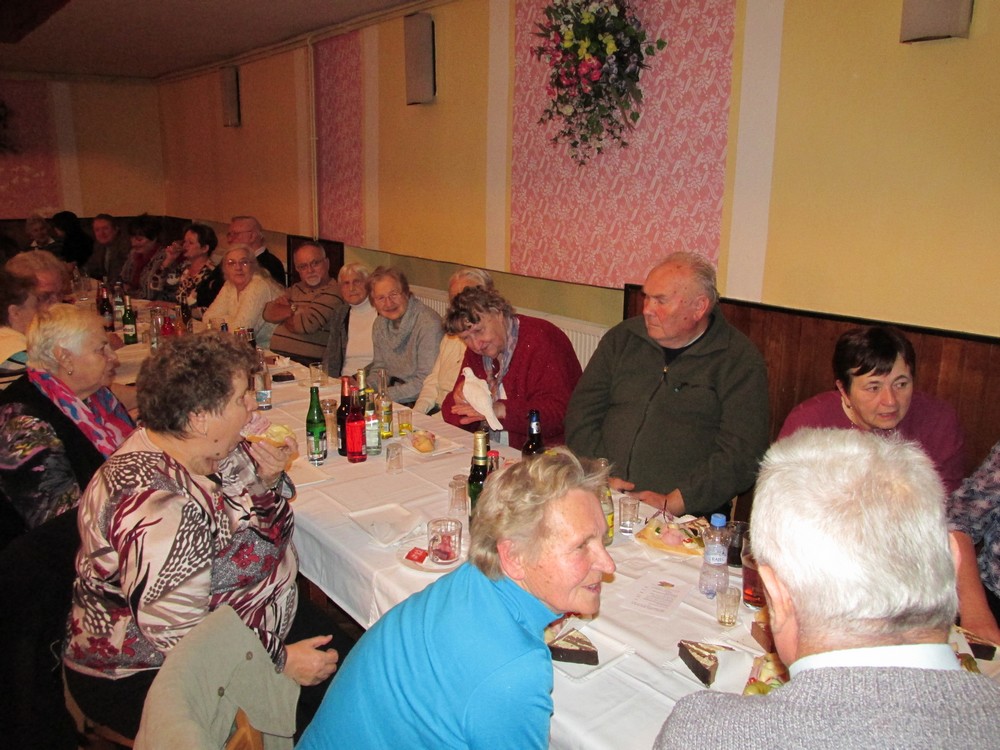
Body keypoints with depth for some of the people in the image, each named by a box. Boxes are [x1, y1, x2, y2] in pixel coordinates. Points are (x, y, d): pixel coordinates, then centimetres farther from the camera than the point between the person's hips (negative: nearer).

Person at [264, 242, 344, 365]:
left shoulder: (333, 292, -8)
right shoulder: (296, 289, 19)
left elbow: (307, 324, -17)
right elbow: (268, 312, 11)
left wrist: (284, 313, 4)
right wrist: (294, 309, -6)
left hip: (307, 363, -7)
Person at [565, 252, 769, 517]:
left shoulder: (740, 360, 0)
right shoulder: (622, 339, 13)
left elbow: (741, 454, -8)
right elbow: (581, 413, 11)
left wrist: (671, 504, -15)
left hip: (686, 514, -3)